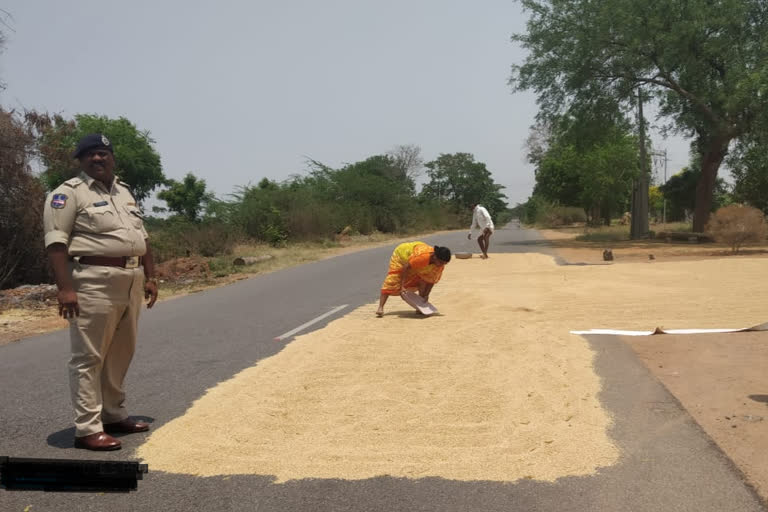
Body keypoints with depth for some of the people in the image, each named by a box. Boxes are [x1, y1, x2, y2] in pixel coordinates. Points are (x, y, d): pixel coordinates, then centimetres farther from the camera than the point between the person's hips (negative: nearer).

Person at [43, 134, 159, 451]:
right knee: (89, 358, -5)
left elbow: (140, 238, 23)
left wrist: (149, 277, 16)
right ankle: (87, 429, -1)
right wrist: (65, 288, -21)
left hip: (131, 283, 8)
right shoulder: (69, 193, -5)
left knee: (120, 355, 14)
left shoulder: (124, 192, 19)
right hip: (94, 284, -8)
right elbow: (56, 242, -13)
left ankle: (114, 416, 26)